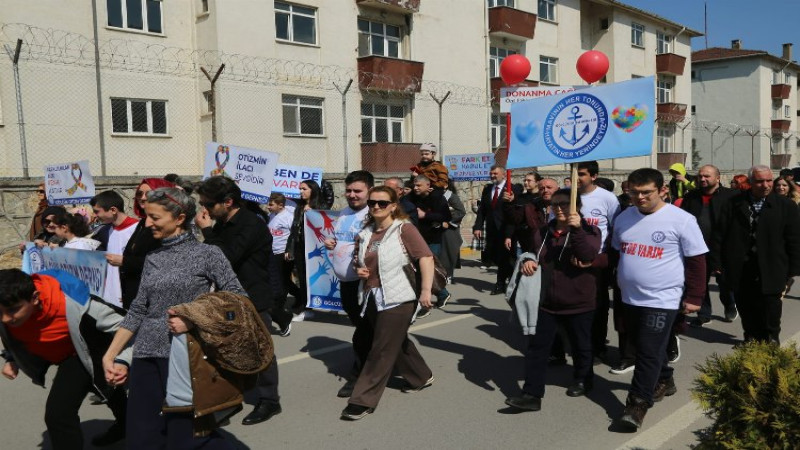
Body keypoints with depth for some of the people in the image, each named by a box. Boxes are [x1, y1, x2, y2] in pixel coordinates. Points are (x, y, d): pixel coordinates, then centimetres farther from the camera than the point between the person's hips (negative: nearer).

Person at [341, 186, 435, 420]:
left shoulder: (404, 229, -9)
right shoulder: (365, 233, 10)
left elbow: (426, 258, -16)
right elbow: (361, 260, 26)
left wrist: (425, 290, -24)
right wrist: (359, 269, 3)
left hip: (398, 299, -7)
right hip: (372, 298, 7)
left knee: (382, 351, -5)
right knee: (398, 343, 21)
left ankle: (364, 400, 2)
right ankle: (421, 377, 42)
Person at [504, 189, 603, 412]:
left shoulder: (588, 230, -8)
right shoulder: (542, 232, 6)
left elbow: (588, 256, -26)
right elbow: (527, 252, 18)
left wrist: (577, 229, -38)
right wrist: (526, 261, -6)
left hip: (578, 302, -3)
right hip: (545, 301, 3)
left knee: (580, 346, 16)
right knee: (536, 347, -1)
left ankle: (583, 380, 42)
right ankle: (532, 394, 2)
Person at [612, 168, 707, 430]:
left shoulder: (681, 220, -11)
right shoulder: (624, 218, 5)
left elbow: (696, 261, -8)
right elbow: (616, 253, 18)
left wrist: (694, 297, -9)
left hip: (661, 300, -6)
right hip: (629, 298, 6)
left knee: (649, 353, -6)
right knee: (643, 348, 19)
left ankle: (637, 404, 2)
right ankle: (664, 382, 42)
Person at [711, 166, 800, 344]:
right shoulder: (734, 204, 2)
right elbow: (720, 236, 2)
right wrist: (718, 264, -2)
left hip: (770, 274, -1)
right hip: (740, 273, 1)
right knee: (745, 310, 9)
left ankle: (770, 340, 25)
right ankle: (751, 340, 24)